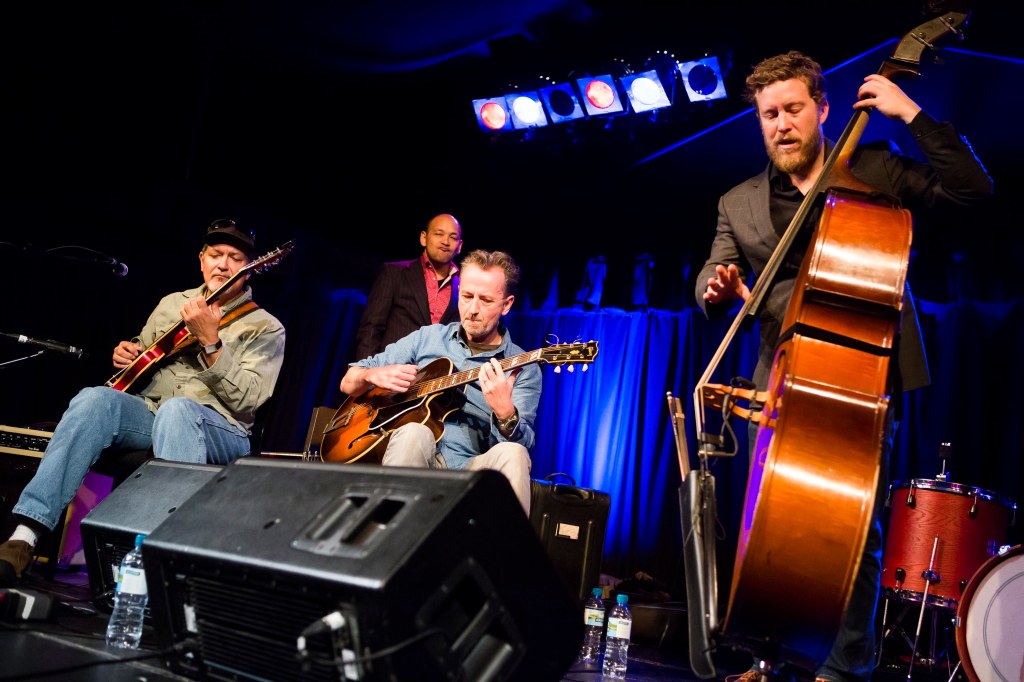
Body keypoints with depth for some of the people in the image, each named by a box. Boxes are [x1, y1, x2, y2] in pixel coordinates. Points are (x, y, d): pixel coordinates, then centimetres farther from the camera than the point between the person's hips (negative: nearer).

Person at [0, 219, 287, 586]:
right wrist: (127, 355, 4)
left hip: (219, 430, -4)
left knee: (176, 410, -38)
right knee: (96, 398, -27)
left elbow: (246, 399, -12)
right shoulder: (172, 302, 18)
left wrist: (210, 341, -22)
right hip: (148, 413, 5)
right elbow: (143, 359, 29)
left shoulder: (266, 328, 1)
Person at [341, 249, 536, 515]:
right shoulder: (427, 338, 11)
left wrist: (505, 413, -30)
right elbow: (348, 383, 16)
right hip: (415, 464, 1)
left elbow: (523, 442, -8)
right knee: (414, 433, -31)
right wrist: (372, 375, -9)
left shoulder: (523, 369, 5)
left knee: (511, 454, -32)